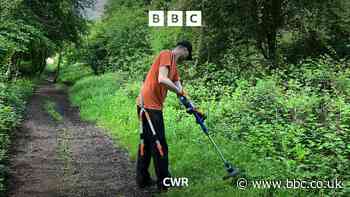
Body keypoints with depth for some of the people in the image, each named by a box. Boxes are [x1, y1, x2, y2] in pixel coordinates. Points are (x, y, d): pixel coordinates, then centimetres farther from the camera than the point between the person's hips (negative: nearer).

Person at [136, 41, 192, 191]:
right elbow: (162, 79, -22)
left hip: (150, 106, 10)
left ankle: (142, 179, 23)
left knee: (146, 142, 14)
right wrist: (179, 91, -8)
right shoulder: (166, 55, -7)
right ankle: (164, 182, 6)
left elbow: (180, 90, 17)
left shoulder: (174, 65, 20)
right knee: (159, 144, -3)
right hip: (149, 105, -10)